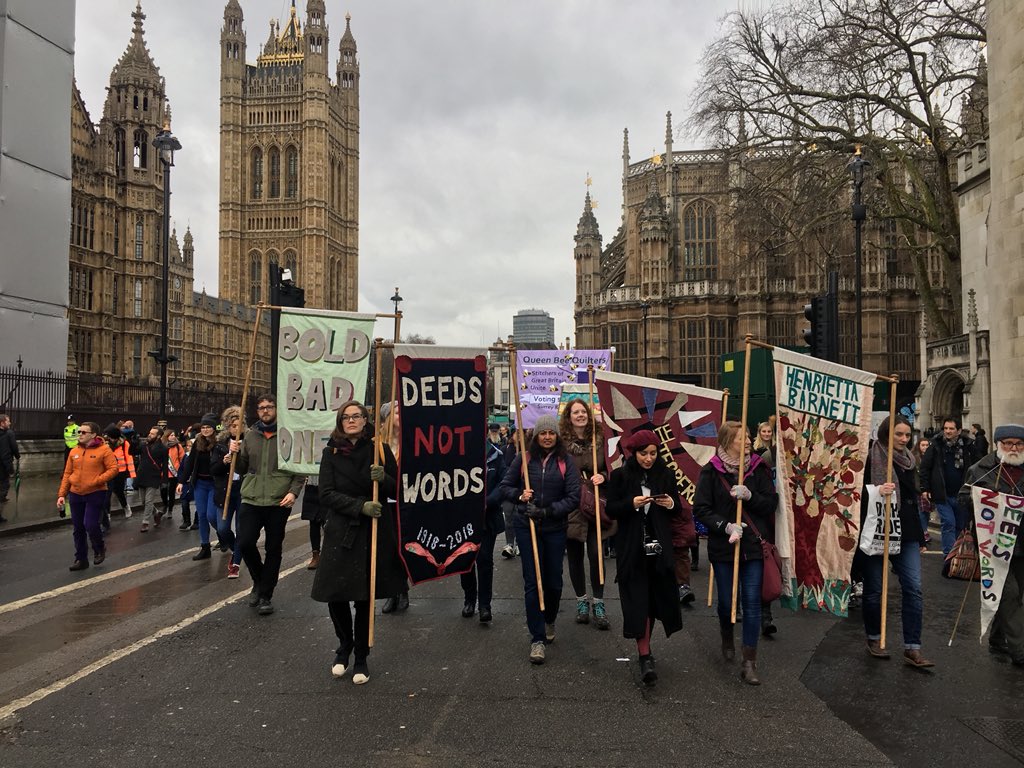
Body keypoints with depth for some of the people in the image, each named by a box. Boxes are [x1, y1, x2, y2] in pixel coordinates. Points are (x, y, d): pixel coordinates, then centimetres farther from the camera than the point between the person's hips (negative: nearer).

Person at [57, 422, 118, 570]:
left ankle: (100, 550, 16)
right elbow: (67, 474, 11)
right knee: (78, 529, 10)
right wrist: (62, 495, 6)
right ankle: (81, 559, 23)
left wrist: (96, 481, -21)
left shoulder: (104, 450, -8)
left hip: (95, 494, -5)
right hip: (76, 494, 6)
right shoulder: (74, 452, 8)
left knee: (90, 525, -12)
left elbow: (113, 469, -12)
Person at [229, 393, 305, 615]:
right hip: (252, 499, 3)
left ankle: (265, 595, 18)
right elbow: (242, 469, 14)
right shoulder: (250, 435, 10)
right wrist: (236, 454, -5)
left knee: (273, 549, 5)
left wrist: (293, 491, -14)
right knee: (245, 543, -6)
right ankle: (259, 581, 22)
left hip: (279, 502, -2)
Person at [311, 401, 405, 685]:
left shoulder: (380, 450, 2)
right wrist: (360, 506, -18)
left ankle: (361, 657, 22)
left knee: (365, 597, 4)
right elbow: (327, 494, -5)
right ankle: (345, 644, 28)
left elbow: (399, 490, 3)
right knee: (335, 595, -1)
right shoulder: (331, 453, 4)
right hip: (340, 533, 1)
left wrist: (383, 478, -19)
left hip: (374, 533, -1)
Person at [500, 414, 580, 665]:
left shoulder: (566, 462, -3)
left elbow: (573, 497, -6)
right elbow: (506, 486, 8)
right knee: (532, 582, -2)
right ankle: (537, 638, 5)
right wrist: (519, 495, -12)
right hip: (527, 527, 0)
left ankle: (549, 621, 41)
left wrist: (548, 511, -17)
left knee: (553, 581, 12)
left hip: (555, 529, 1)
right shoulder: (524, 459, 0)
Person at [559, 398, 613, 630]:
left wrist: (602, 476, -8)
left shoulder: (599, 440, 4)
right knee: (574, 556, 10)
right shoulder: (561, 442, -5)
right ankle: (581, 601, 25)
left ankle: (598, 603, 13)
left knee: (596, 554, -1)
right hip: (570, 507, -1)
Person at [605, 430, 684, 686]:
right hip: (632, 549, -3)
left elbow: (678, 512, 12)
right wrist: (632, 503, -20)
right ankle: (645, 657, -4)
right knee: (638, 601, -6)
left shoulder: (666, 475, 6)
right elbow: (611, 510, -3)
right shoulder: (620, 476, -1)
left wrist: (671, 504, -10)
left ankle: (644, 646, 27)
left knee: (656, 597, 8)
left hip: (659, 548, 3)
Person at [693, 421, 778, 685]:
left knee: (752, 601, -2)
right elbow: (701, 509, -7)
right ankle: (727, 638, 43)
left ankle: (750, 663, 5)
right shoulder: (711, 471, -6)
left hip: (754, 545, 1)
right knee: (727, 600, 10)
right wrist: (725, 526, -20)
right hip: (723, 546, -1)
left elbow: (771, 503, -1)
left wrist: (749, 495, -18)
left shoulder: (759, 468, 0)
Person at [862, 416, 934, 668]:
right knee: (874, 588, 7)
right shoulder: (870, 458, -9)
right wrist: (877, 491, -31)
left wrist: (919, 534, 22)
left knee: (914, 588, -3)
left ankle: (912, 648, 3)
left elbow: (912, 499, 21)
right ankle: (874, 638, 25)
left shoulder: (909, 460, 12)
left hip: (906, 534, 5)